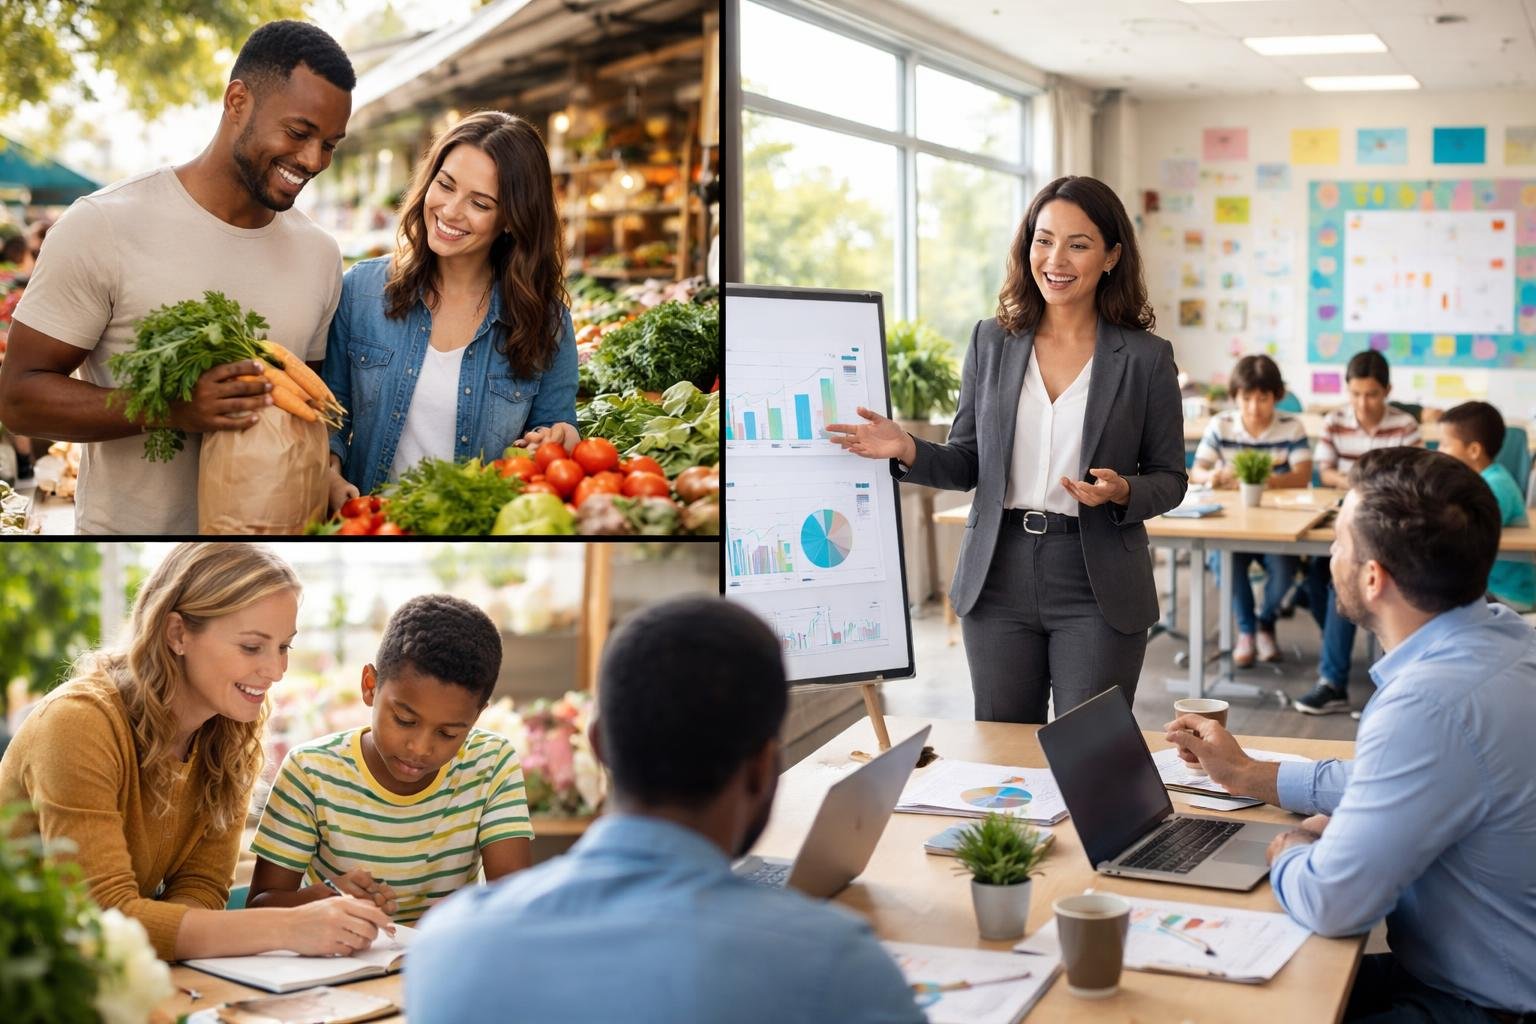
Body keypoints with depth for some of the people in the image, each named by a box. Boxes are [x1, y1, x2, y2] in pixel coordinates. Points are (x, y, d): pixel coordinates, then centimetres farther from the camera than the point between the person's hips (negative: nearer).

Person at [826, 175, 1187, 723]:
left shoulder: (1146, 358, -2)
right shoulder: (991, 341, 5)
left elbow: (1169, 478, 3)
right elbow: (968, 462, 8)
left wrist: (1122, 492, -17)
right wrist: (908, 450, -10)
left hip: (1097, 589, -2)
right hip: (1000, 579, 2)